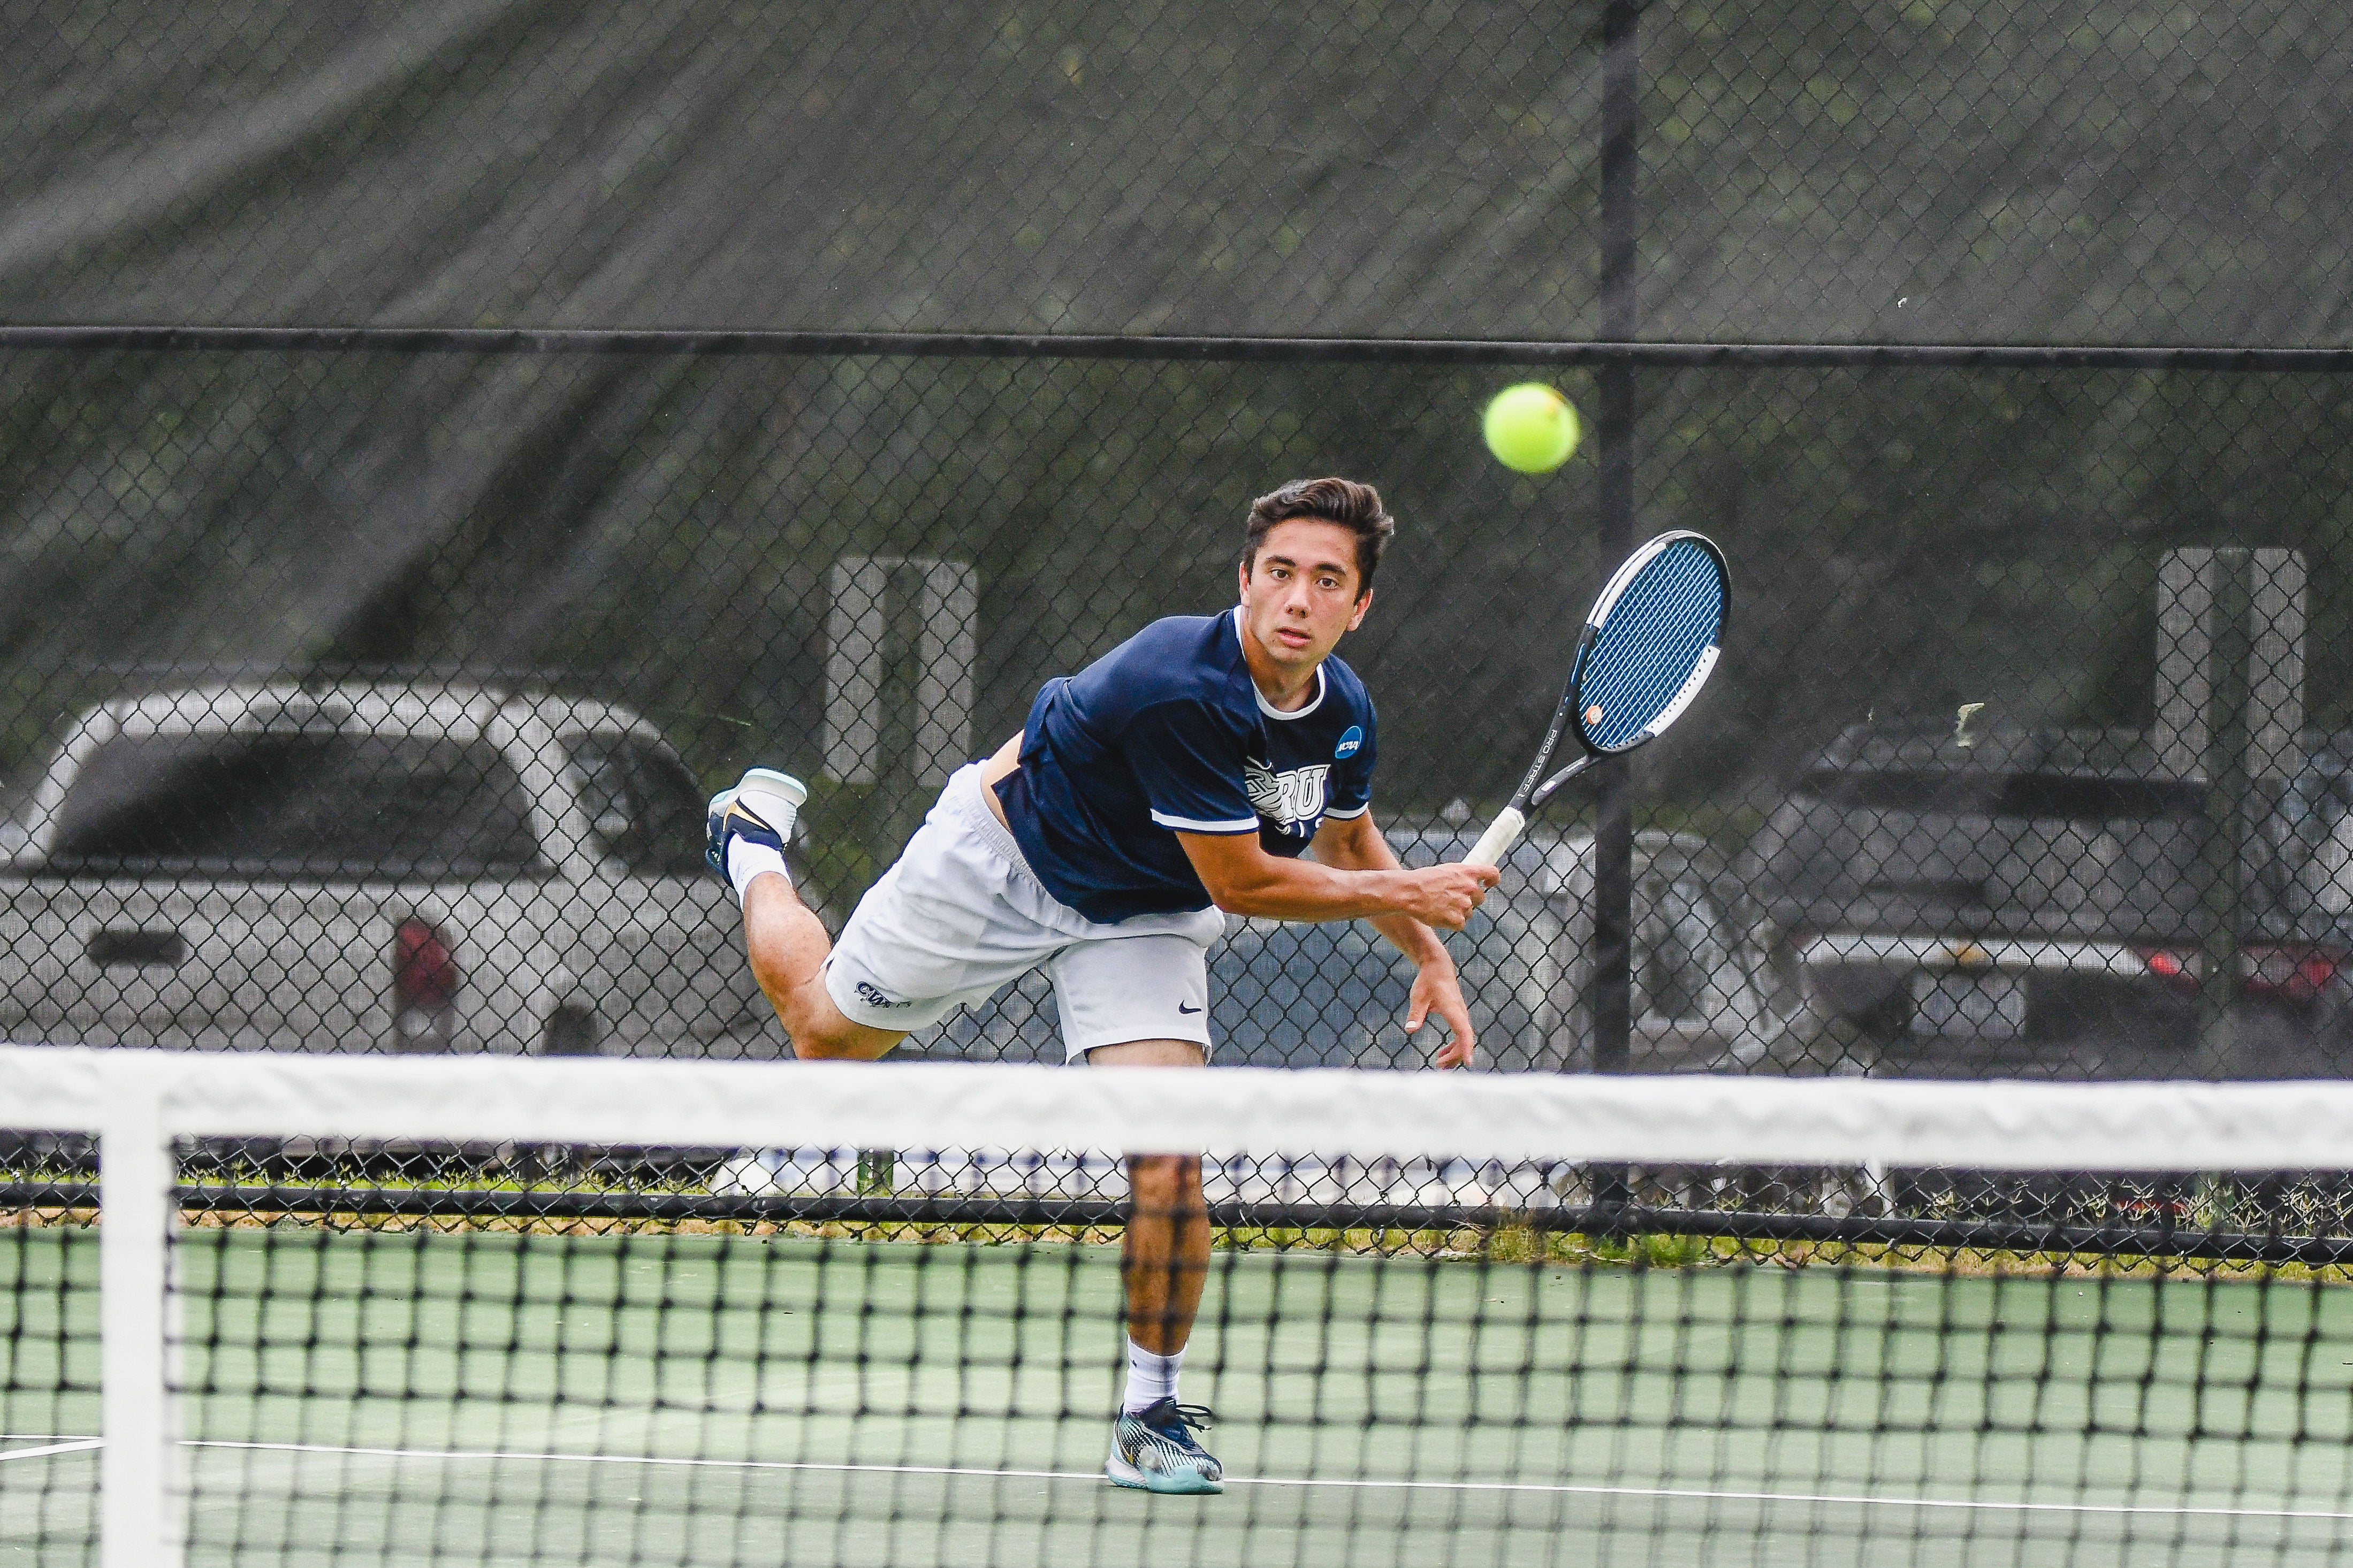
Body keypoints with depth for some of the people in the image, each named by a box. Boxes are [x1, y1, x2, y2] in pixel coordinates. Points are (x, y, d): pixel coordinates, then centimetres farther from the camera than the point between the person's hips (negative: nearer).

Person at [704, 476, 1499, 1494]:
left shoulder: (1343, 709, -13)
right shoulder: (1184, 690, -38)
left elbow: (1348, 845, 9)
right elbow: (1242, 884, -31)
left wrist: (1431, 960, -3)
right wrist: (1410, 895, -25)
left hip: (1143, 918, 5)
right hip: (1005, 860, -5)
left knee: (1167, 1169, -14)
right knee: (824, 1034, 17)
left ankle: (1150, 1415, 2)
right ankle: (754, 841, 47)